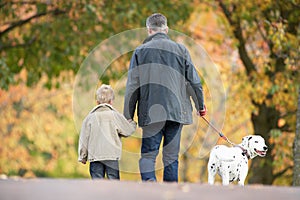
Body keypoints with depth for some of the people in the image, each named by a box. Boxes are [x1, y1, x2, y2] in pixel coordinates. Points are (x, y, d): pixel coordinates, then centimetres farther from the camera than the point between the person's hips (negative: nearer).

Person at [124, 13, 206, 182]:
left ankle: (149, 181, -24)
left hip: (151, 112, -1)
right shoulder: (180, 50, 6)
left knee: (148, 155, 1)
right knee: (171, 157, 7)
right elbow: (194, 81, 7)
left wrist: (128, 116, 7)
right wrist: (200, 105, 22)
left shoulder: (140, 51, 3)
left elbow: (132, 86, 2)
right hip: (176, 111, 1)